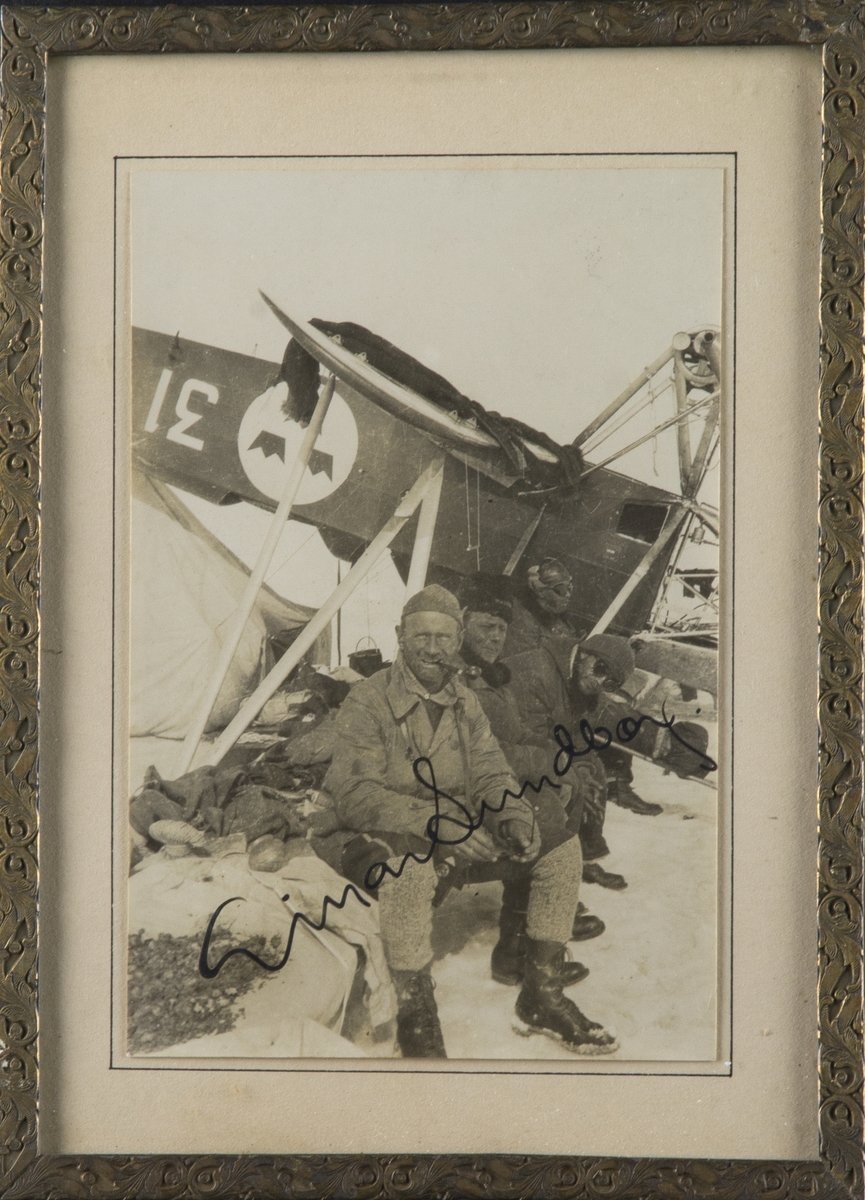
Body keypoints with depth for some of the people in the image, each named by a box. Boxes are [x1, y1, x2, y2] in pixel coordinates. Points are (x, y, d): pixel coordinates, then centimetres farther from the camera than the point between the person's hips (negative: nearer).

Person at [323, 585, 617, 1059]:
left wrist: (514, 816, -18)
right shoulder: (367, 701, -13)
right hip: (385, 835, -7)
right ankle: (415, 1016, -23)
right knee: (410, 865, -41)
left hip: (457, 827, 7)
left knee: (560, 844, -6)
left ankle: (541, 996, 2)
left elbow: (491, 775, 6)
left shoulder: (466, 703, 7)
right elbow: (356, 797, -22)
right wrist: (436, 820, -33)